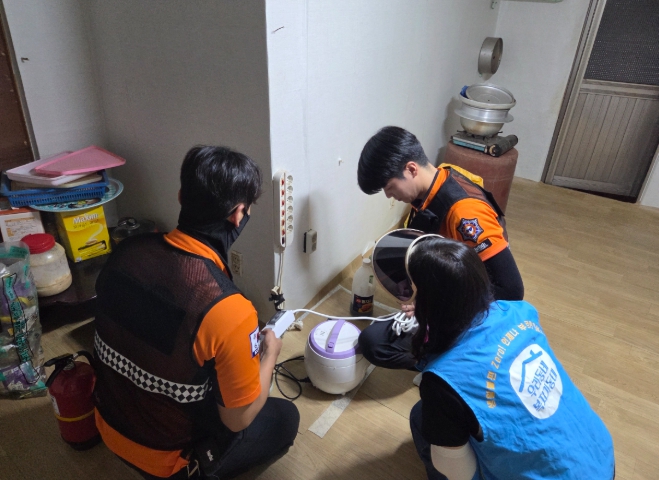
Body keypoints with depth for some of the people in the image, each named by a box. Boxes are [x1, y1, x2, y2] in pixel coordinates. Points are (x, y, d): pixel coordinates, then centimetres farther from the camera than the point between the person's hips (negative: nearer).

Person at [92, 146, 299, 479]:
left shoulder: (127, 251, -16)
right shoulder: (229, 311, -36)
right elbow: (237, 419, -20)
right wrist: (269, 354, -3)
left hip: (111, 425, 6)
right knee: (285, 418, 15)